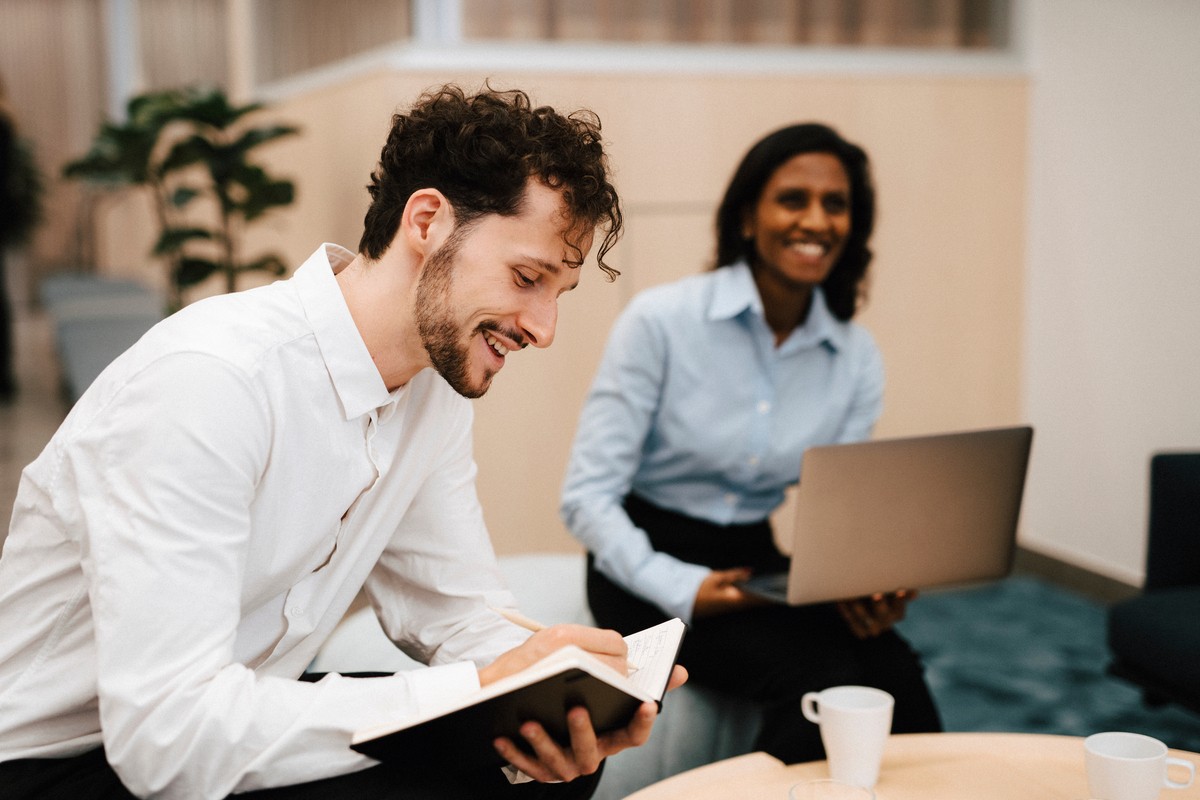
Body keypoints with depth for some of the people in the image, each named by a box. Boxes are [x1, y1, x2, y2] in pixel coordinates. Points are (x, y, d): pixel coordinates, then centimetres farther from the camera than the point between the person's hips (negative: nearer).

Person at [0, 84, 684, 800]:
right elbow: (165, 736, -33)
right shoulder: (207, 380, -29)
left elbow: (456, 605, 1)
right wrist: (479, 686, -32)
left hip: (242, 715, 7)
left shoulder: (439, 380, -3)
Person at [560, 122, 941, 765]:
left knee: (893, 670, -26)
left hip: (766, 565, 4)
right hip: (652, 564, -4)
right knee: (819, 675, -29)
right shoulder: (661, 320, -12)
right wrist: (680, 589, -26)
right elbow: (586, 495, -14)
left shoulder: (857, 358, 1)